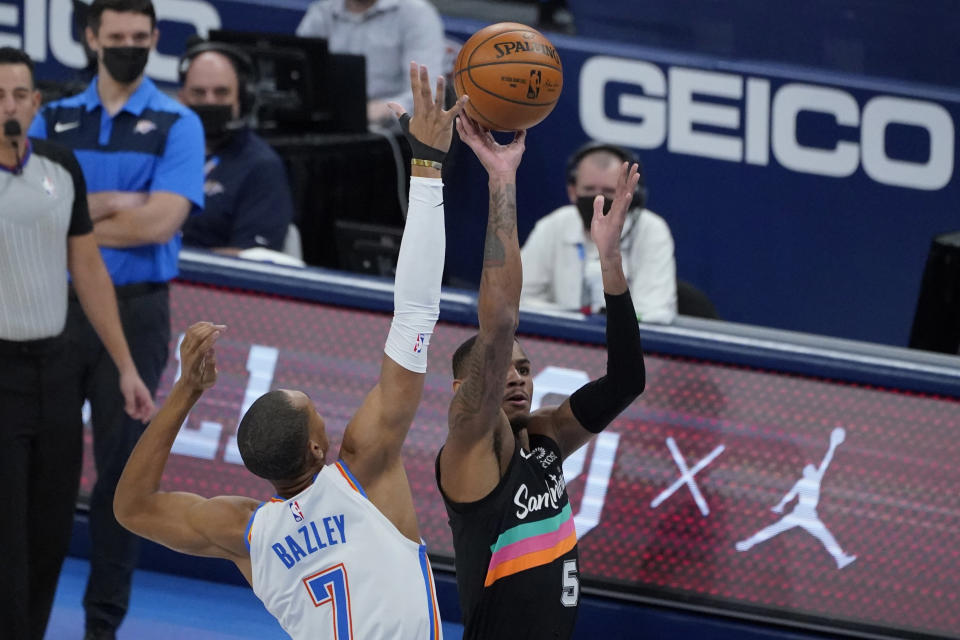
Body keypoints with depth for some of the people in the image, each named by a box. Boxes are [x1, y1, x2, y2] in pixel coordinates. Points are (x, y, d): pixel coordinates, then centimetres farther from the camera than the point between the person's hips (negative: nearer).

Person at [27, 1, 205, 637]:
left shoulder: (177, 125, 0)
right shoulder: (53, 120, 8)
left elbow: (161, 221, -14)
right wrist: (116, 205, -14)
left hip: (135, 312, -2)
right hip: (55, 306, 2)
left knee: (121, 462, 2)